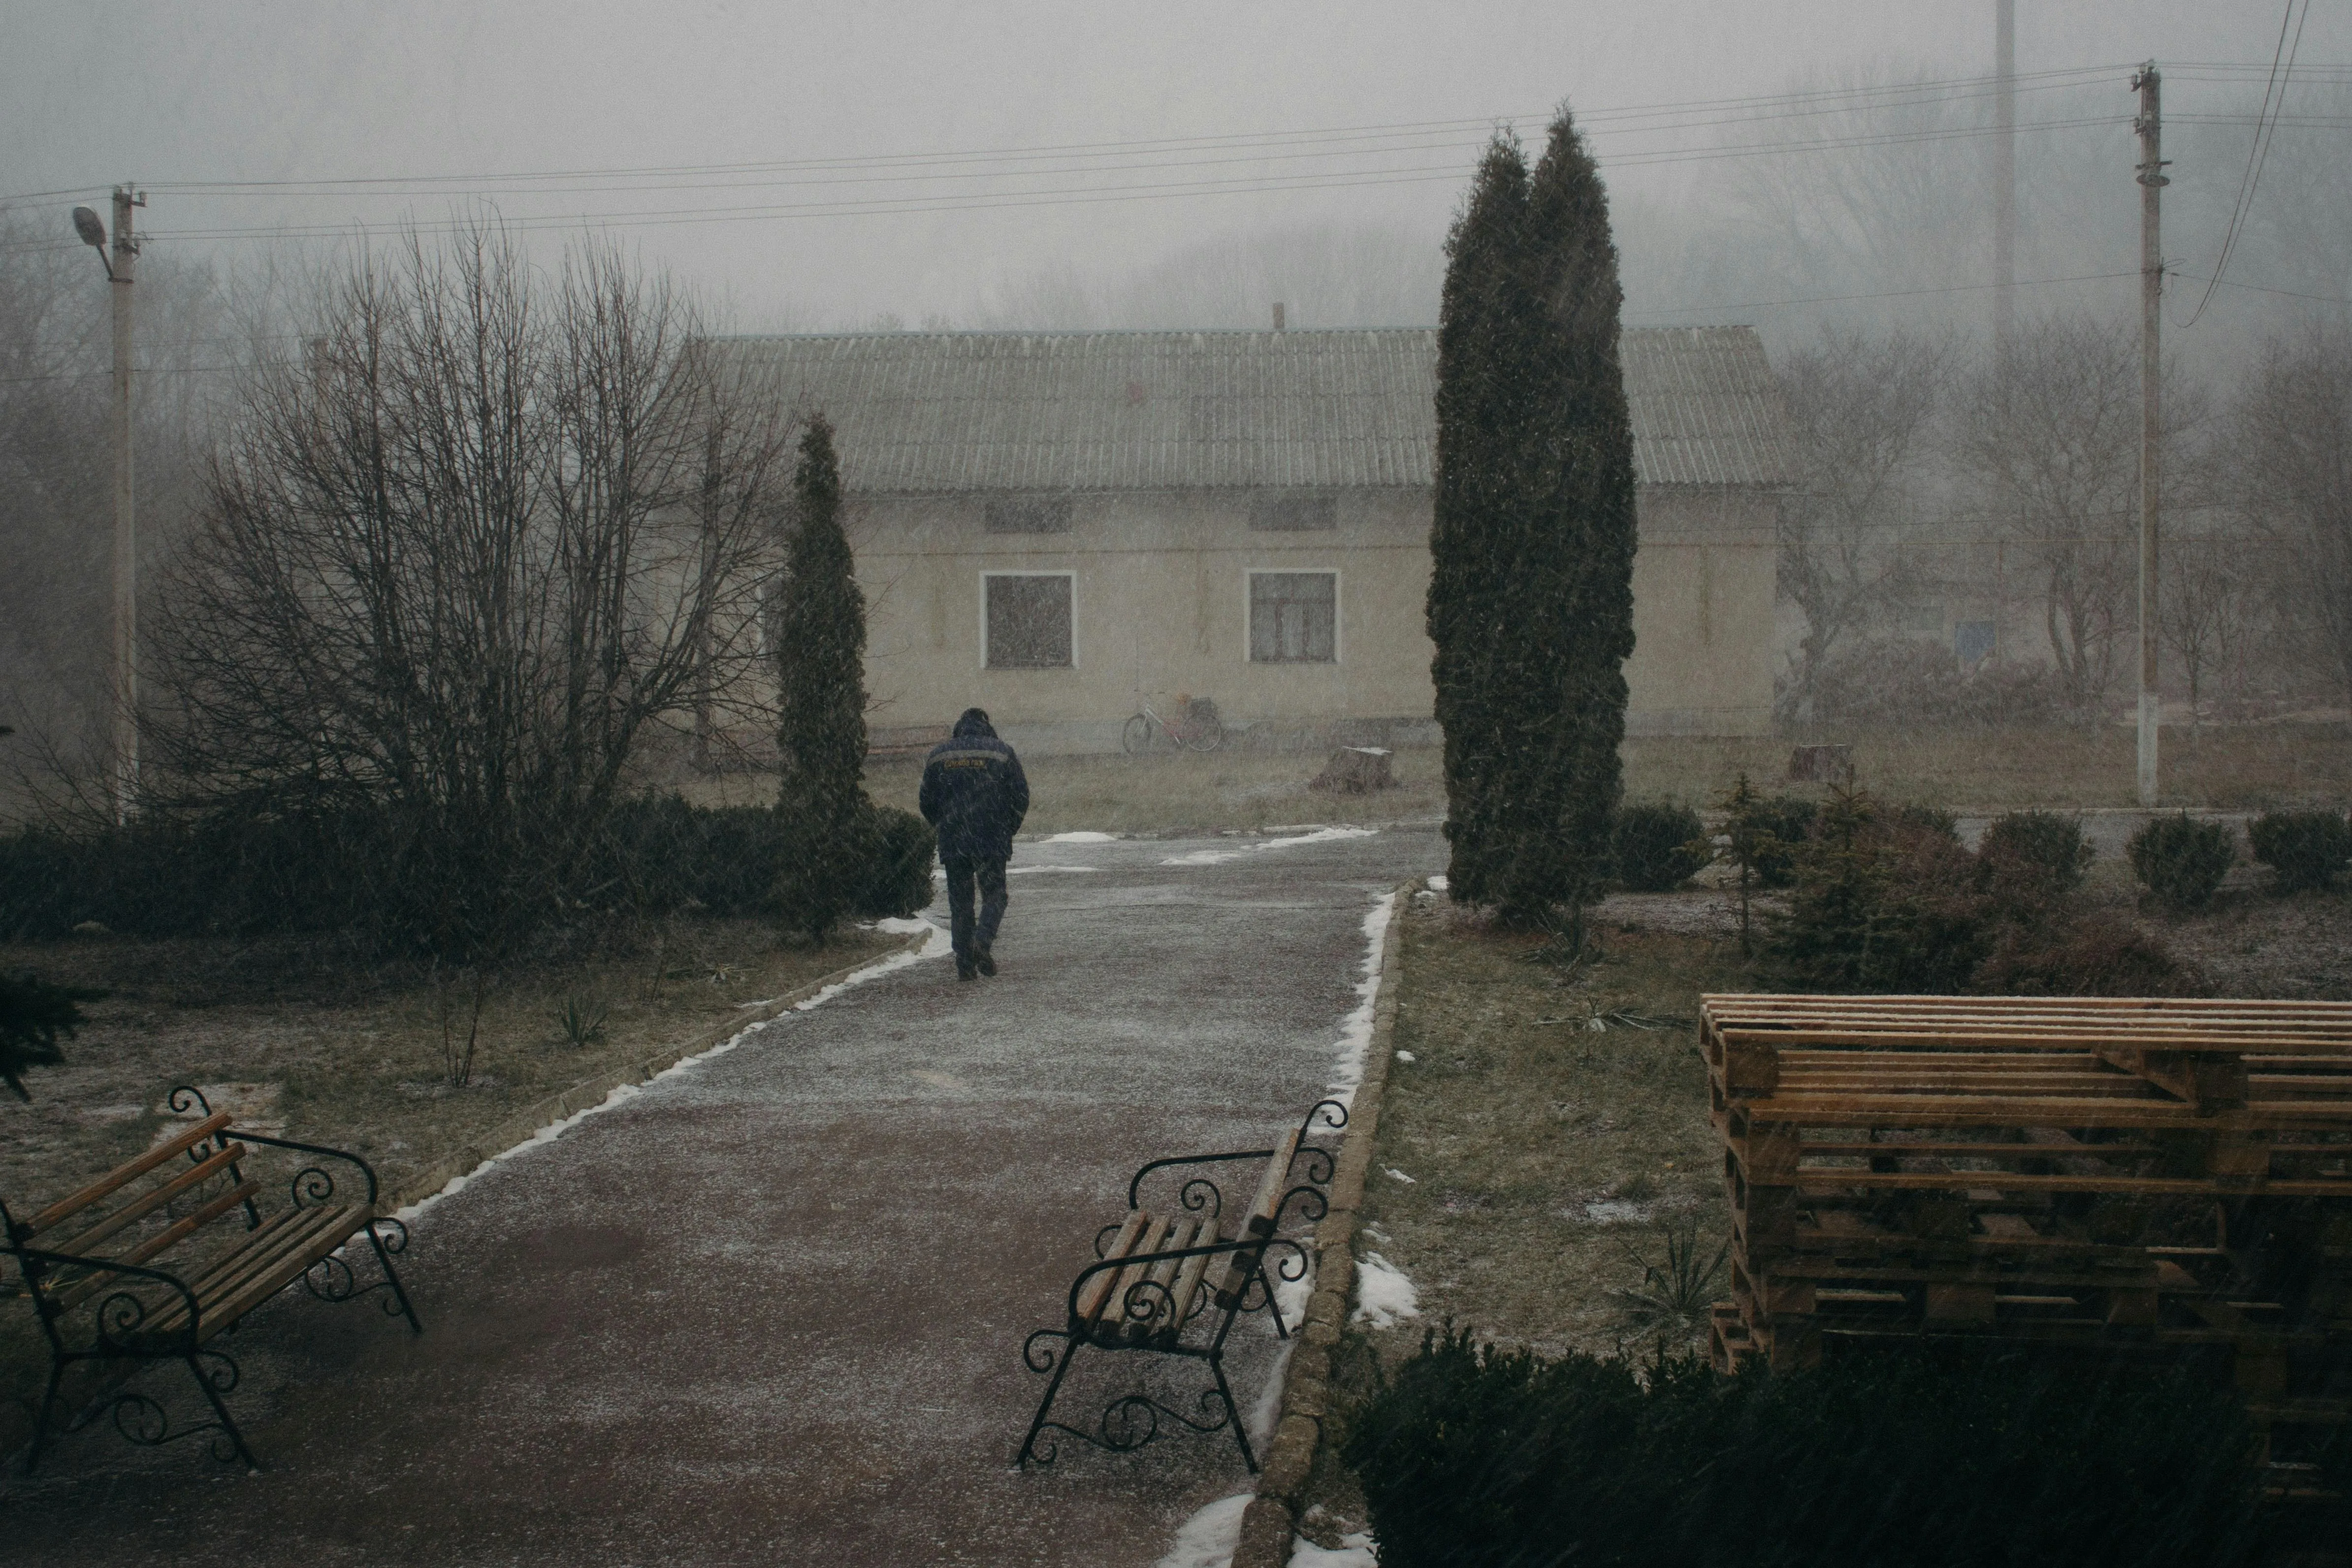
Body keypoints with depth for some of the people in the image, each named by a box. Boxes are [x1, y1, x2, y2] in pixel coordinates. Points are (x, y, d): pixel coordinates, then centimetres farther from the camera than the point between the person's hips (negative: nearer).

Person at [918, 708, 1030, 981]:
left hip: (952, 843, 2)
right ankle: (983, 940, -17)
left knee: (959, 902, 7)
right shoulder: (1002, 753, 2)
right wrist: (1008, 831, 14)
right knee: (994, 895, 8)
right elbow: (1020, 798, 1)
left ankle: (965, 963, 1)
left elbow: (928, 802, 12)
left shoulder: (938, 756, 8)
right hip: (993, 841, -2)